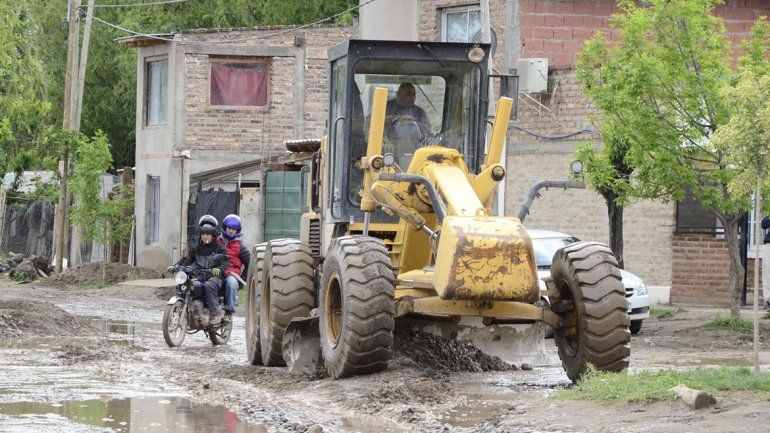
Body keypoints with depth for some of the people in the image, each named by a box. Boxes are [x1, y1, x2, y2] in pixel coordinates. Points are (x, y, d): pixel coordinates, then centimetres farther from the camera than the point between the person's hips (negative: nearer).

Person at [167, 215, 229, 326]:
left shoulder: (219, 247, 6)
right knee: (196, 286, -29)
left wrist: (219, 269, -28)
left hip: (214, 276, -4)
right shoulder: (197, 248, 20)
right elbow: (187, 259, 14)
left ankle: (216, 313, -31)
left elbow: (226, 261, -6)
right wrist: (175, 266, -5)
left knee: (209, 285, -35)